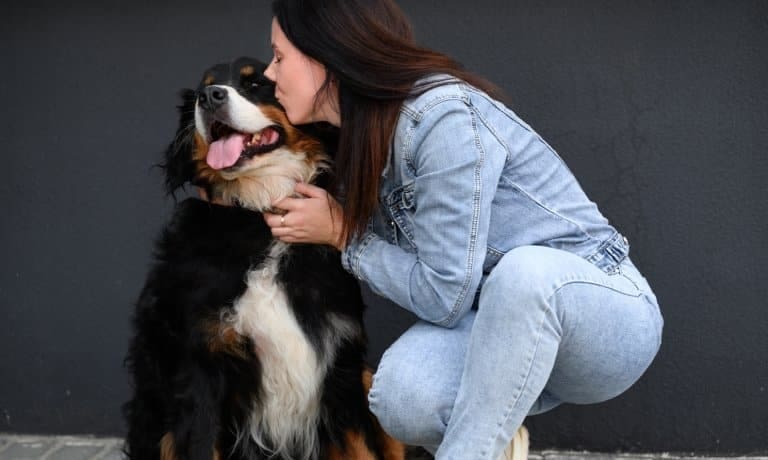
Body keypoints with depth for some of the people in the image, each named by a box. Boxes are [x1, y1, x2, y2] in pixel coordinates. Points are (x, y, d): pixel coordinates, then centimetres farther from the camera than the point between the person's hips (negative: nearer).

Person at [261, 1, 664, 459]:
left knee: (525, 272, -39)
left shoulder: (444, 116, -23)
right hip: (505, 325, 6)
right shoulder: (366, 137, 2)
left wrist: (344, 235, -11)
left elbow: (445, 295, -23)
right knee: (404, 393, -25)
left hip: (609, 318, -6)